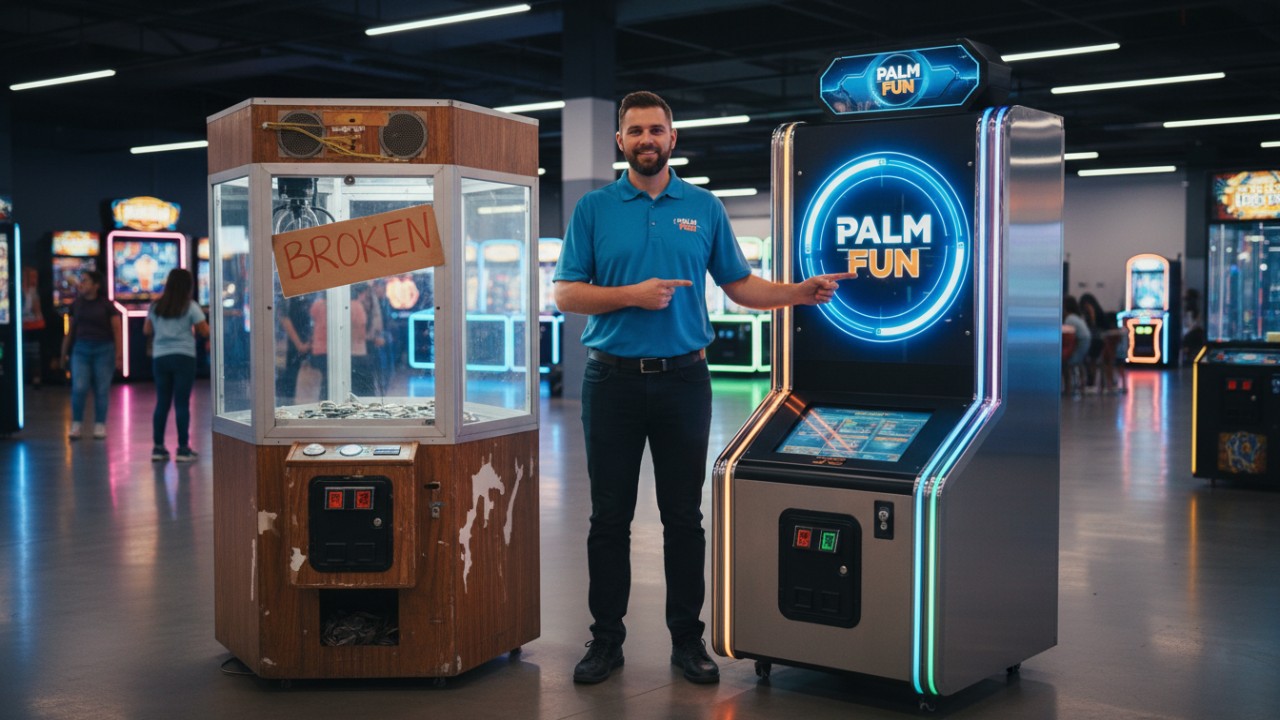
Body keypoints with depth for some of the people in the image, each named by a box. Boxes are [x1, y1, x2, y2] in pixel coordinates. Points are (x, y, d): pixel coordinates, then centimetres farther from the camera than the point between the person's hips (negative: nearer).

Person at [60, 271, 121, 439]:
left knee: (102, 390, 1)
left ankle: (100, 426, 10)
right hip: (81, 349, 2)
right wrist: (64, 353, 16)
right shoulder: (76, 305, 8)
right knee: (79, 388, -9)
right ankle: (75, 425, 0)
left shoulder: (106, 305, -2)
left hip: (103, 350, -2)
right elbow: (70, 330, 15)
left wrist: (119, 355, -10)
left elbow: (117, 330, -4)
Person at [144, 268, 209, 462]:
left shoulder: (156, 307, 7)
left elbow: (147, 330, 16)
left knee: (161, 403, 9)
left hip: (160, 357, 4)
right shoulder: (190, 306, -5)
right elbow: (205, 331, -6)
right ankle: (183, 449, -1)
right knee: (182, 403, -2)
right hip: (183, 357, -4)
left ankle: (158, 447, 11)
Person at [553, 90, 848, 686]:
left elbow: (740, 286, 10)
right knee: (609, 518, 6)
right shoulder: (594, 209, 3)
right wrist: (632, 295, -15)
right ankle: (606, 638, 17)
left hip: (683, 380, 1)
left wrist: (803, 293, -3)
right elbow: (566, 295, -1)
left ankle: (687, 637, 18)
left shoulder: (704, 208, 7)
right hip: (613, 382, 0)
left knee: (684, 518, 6)